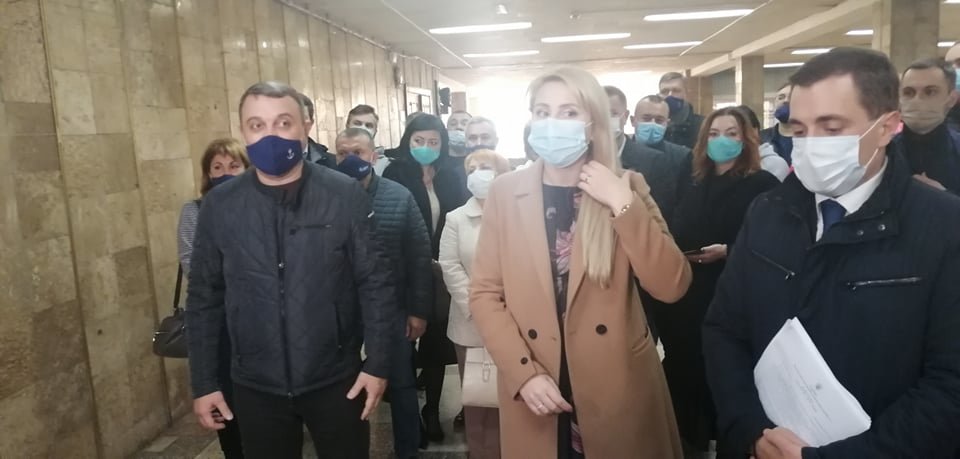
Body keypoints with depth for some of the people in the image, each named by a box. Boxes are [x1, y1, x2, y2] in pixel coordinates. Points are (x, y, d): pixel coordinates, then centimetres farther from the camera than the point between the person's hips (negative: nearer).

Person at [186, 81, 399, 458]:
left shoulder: (346, 195, -10)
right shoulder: (219, 206, -3)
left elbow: (375, 283, -6)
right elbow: (204, 297, 4)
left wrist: (377, 363, -7)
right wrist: (203, 383, 4)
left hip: (336, 380, -1)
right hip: (256, 388, 2)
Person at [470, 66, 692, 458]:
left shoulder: (627, 187, -1)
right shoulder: (505, 193, -1)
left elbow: (671, 286, -10)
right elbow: (484, 293, -2)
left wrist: (622, 204, -18)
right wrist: (524, 373, -12)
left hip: (618, 387, 0)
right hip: (535, 389, 0)